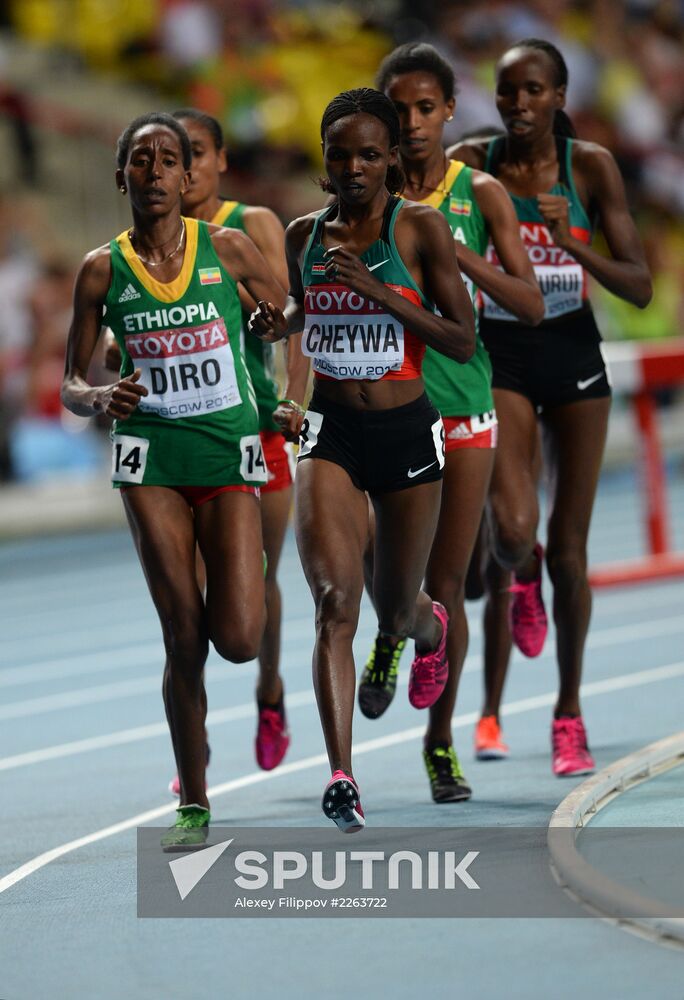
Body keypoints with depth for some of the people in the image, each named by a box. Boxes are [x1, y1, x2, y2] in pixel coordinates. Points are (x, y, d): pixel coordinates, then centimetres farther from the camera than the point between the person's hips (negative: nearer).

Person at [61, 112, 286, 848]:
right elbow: (69, 383, 7)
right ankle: (193, 805, 10)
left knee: (239, 639, -10)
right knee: (183, 641, -5)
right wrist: (100, 398, -13)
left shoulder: (228, 250, 1)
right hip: (150, 460, 0)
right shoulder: (103, 271, 2)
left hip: (228, 454, 0)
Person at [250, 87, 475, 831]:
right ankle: (341, 777, -22)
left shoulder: (421, 229, -6)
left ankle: (428, 627, 54)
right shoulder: (304, 235, 5)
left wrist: (375, 288, -19)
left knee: (396, 615, 14)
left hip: (406, 433, -1)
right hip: (330, 433, 1)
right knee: (334, 603, -17)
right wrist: (274, 322, 1)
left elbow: (463, 342, -10)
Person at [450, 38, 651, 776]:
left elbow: (638, 287, -7)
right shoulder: (470, 165, -6)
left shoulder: (590, 166, -5)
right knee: (511, 528, -21)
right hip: (499, 359, -1)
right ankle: (521, 574, 19)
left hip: (573, 354, 1)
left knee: (568, 549, 5)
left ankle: (569, 715, 20)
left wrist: (573, 243, -22)